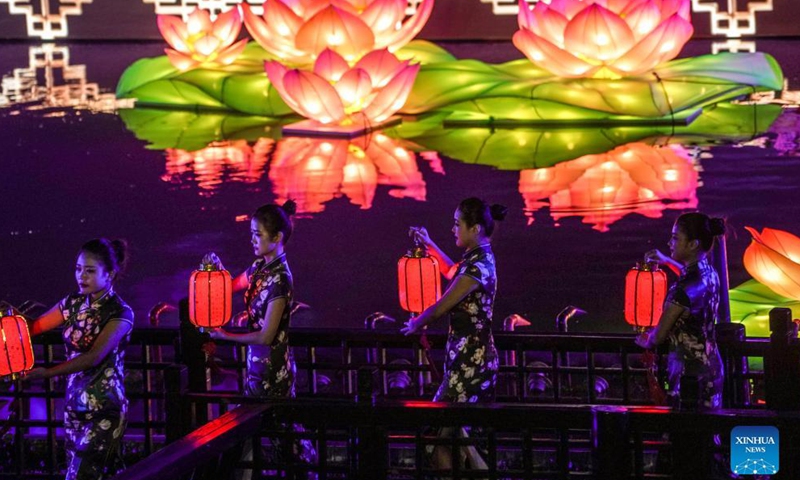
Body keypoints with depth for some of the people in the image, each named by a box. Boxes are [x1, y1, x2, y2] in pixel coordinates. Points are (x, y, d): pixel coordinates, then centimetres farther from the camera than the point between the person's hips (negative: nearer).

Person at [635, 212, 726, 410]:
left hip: (689, 372, -9)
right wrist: (666, 261, 36)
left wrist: (645, 340, 8)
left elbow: (659, 336, -13)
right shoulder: (709, 273, 3)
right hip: (711, 364, 9)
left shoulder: (685, 288, -22)